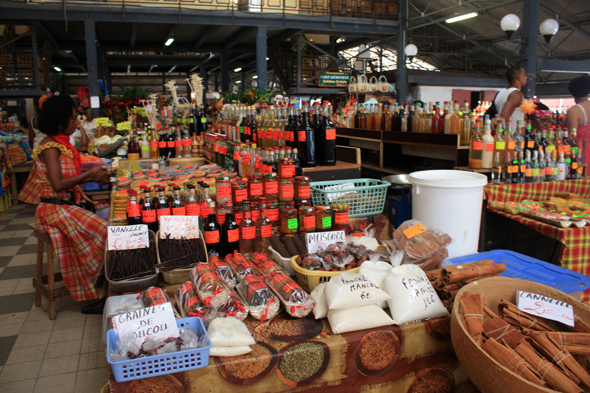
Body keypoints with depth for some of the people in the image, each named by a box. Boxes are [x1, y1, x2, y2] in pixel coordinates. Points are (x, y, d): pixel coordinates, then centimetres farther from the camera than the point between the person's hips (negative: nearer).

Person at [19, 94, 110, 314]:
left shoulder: (62, 144, 14)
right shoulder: (50, 148, -15)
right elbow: (58, 184, -24)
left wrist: (94, 178, 2)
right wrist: (89, 175, -16)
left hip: (68, 204, 9)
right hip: (56, 209, -9)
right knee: (104, 234, -18)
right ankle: (95, 298, -5)